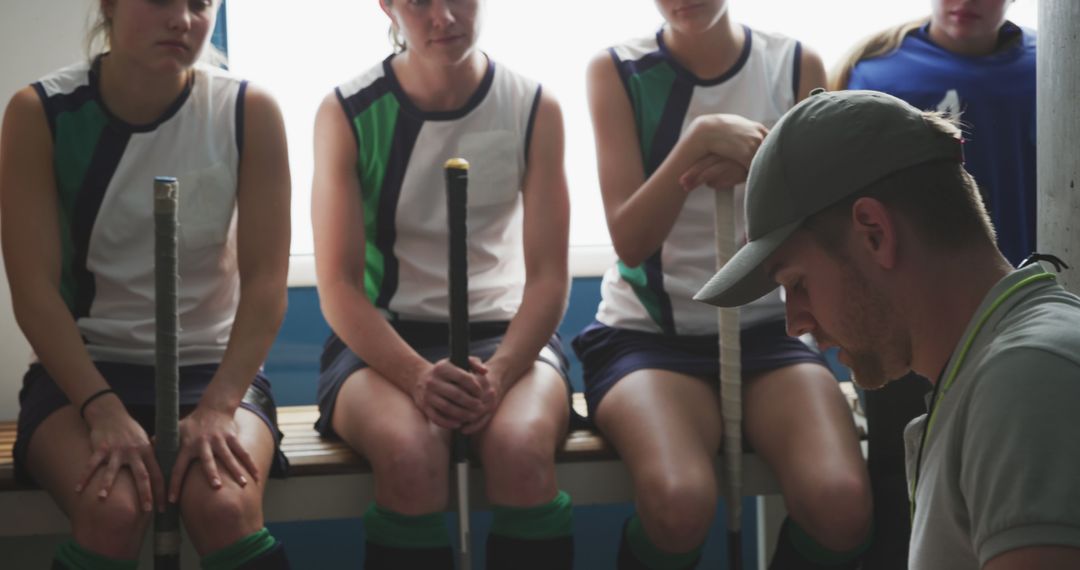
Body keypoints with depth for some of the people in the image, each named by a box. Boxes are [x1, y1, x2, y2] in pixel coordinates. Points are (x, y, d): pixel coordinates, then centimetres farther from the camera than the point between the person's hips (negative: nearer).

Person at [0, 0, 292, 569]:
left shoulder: (249, 111, -7)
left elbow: (265, 282, -8)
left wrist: (218, 406, -20)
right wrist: (105, 410, -22)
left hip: (213, 365, 0)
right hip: (82, 366, 0)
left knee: (225, 508, -30)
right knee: (112, 511, -30)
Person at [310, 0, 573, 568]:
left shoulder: (534, 108, -1)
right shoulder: (347, 112, -4)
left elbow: (547, 279, -3)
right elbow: (339, 287, -7)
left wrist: (499, 373, -22)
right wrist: (417, 376, -24)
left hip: (504, 331, 1)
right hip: (380, 337, -1)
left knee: (522, 449, -33)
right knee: (409, 453, -35)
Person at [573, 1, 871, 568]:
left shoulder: (798, 67, 4)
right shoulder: (617, 70, 0)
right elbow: (629, 239, -9)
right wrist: (700, 139, -24)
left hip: (767, 328, 2)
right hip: (646, 331, -2)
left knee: (842, 504, -27)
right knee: (679, 504, -33)